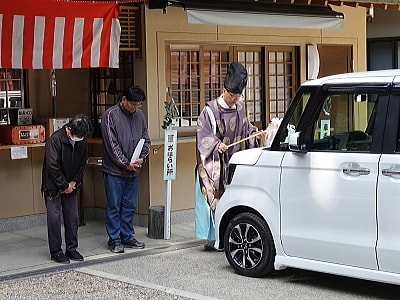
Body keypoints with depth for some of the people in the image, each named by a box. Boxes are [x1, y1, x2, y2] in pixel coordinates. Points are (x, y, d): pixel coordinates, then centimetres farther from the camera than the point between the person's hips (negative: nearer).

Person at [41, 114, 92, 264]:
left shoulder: (82, 141, -5)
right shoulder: (55, 139, -22)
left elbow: (83, 163, 6)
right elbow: (52, 167, -21)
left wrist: (74, 182, -5)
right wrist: (64, 186, -14)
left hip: (71, 185, 6)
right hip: (53, 186, -5)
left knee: (73, 217, 7)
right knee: (54, 218, -2)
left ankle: (71, 249, 18)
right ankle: (56, 252, 6)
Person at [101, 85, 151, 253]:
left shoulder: (139, 115, 8)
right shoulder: (110, 115, -10)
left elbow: (146, 140, 14)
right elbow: (112, 145, -14)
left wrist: (142, 158, -2)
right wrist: (126, 164, -14)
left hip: (133, 171, 6)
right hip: (114, 171, -6)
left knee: (129, 206, 11)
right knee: (114, 207, 1)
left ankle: (127, 237, 22)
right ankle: (114, 240, 9)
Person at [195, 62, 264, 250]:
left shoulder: (240, 108, 8)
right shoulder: (211, 110, -9)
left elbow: (245, 128, 21)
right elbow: (203, 134, -11)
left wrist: (254, 133, 3)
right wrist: (217, 144, -25)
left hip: (234, 161, 5)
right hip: (214, 162, -5)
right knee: (214, 198, -7)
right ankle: (212, 238, -4)